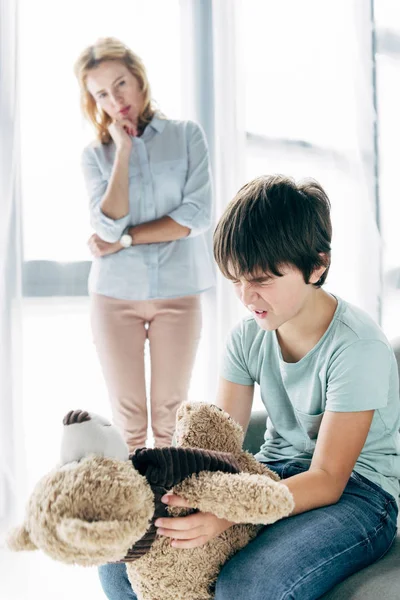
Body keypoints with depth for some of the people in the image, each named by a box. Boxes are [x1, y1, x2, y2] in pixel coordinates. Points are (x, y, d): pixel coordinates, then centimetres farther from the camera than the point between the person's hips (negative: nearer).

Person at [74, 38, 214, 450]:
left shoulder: (187, 135, 4)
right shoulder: (95, 154, 5)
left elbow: (197, 215, -8)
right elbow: (109, 226, -10)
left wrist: (124, 239, -8)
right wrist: (123, 150, -8)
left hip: (178, 292, -1)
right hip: (115, 295, 1)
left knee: (170, 413, 6)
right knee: (127, 417, 6)